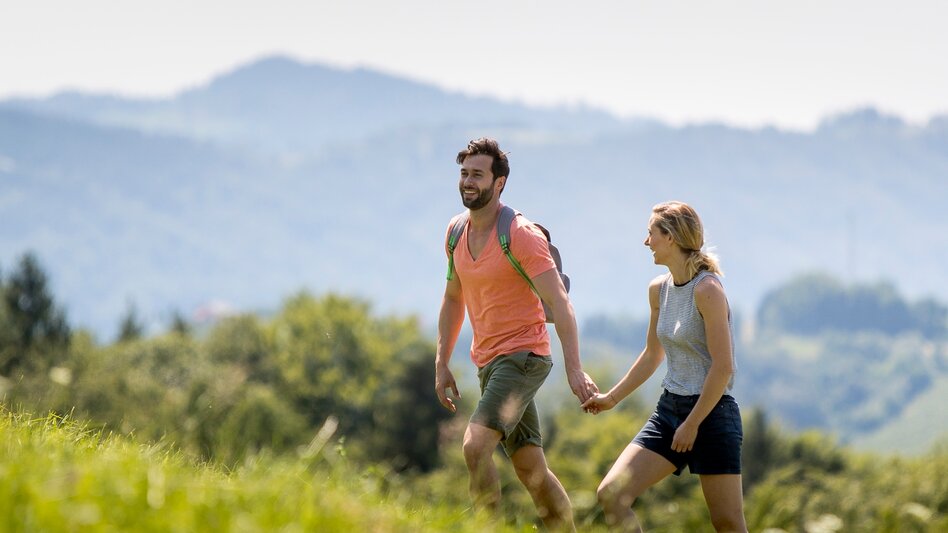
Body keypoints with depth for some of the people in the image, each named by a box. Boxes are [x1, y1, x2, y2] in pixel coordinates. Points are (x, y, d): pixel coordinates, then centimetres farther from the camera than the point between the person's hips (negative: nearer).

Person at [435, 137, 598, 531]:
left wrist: (574, 369, -28)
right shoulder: (456, 232, 8)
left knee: (475, 446, -24)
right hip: (487, 362, 8)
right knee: (531, 470, 10)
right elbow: (453, 300, 21)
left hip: (523, 356, -7)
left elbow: (559, 303, -20)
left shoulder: (521, 235, -14)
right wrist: (442, 363, 14)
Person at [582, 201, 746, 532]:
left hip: (710, 412, -8)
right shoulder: (659, 290, 9)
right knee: (611, 494, -7)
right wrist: (612, 398, 25)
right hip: (669, 407, 8)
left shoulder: (707, 289, -15)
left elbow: (723, 368, -18)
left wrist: (692, 424, -16)